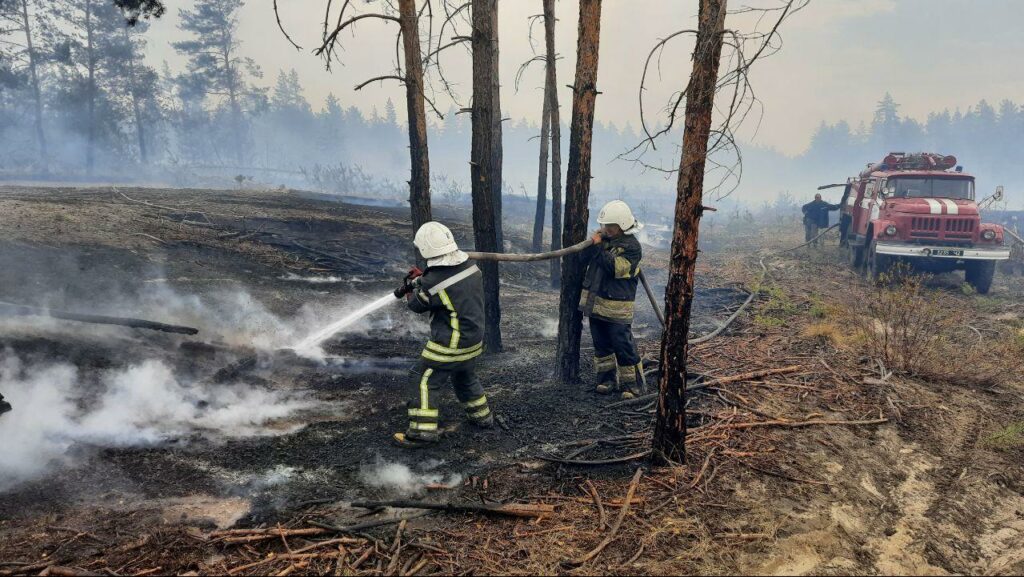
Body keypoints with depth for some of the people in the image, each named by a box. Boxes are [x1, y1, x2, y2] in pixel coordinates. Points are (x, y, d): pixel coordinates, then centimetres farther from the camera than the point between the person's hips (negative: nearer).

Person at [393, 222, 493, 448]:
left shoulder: (432, 282, -25)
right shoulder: (471, 265, -5)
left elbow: (417, 305, -5)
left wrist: (412, 288, 16)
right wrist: (422, 280, 16)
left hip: (449, 345, -7)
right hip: (474, 339, 7)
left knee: (424, 381, 5)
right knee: (465, 377, 28)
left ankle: (422, 432, 4)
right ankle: (482, 417, 40)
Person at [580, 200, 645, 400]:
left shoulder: (632, 246, -12)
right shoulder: (604, 239, 7)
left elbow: (616, 267, -24)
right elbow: (584, 259, 6)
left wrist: (599, 248, -22)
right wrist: (592, 244, -11)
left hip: (616, 307, -7)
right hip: (594, 302, 7)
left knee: (623, 346, -3)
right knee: (601, 344, 14)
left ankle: (632, 383, 9)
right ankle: (607, 379, 26)